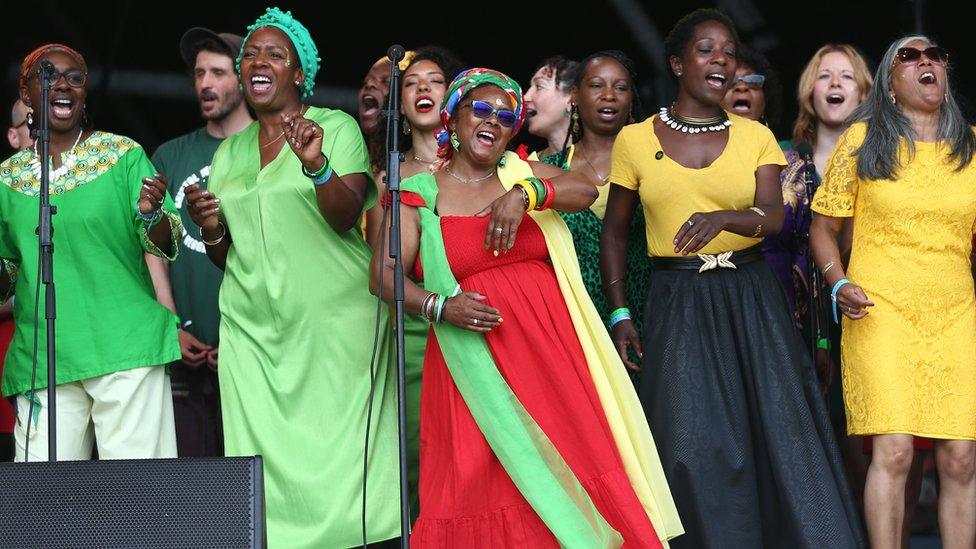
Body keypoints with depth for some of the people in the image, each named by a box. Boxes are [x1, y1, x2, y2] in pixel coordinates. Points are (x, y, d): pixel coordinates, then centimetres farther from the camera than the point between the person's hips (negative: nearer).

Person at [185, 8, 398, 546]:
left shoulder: (336, 127, 2)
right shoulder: (229, 153, 17)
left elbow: (347, 217, -12)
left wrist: (316, 163, -29)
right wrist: (212, 229, -1)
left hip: (333, 319, -4)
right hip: (253, 327, 4)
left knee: (337, 451, -9)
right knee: (267, 463, -4)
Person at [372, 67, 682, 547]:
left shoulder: (521, 173, 12)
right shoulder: (419, 195, 6)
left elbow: (585, 190, -6)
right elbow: (385, 274, -2)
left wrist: (524, 195, -23)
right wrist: (439, 306, -18)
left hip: (550, 346, 2)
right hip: (476, 358, -2)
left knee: (570, 468, -3)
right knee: (479, 485, -7)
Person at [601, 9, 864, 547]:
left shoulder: (755, 137, 5)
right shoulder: (635, 140, 4)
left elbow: (773, 218, -9)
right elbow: (614, 233, 11)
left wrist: (722, 218, -30)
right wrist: (620, 313, 3)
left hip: (751, 301, 1)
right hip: (676, 307, -1)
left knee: (779, 432, -4)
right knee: (695, 447, -5)